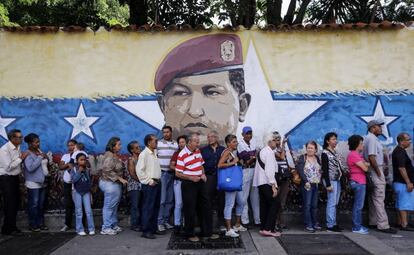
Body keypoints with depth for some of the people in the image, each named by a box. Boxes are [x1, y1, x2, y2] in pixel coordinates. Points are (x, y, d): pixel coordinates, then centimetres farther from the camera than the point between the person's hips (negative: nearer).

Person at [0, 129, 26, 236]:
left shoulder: (18, 148, 7)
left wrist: (23, 157, -3)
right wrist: (21, 158, -17)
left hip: (15, 178, 8)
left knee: (15, 203, 13)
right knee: (10, 204, -2)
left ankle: (11, 226, 25)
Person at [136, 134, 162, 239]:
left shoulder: (155, 153, 13)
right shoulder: (144, 154, -12)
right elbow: (139, 170, -17)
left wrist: (158, 179, 14)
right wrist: (149, 181, -15)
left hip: (157, 182, 8)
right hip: (149, 184, -8)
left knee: (156, 207, 13)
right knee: (148, 207, -5)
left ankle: (153, 228, 23)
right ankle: (146, 231, 2)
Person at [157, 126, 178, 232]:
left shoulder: (176, 145, 9)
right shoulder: (158, 143, -1)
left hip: (172, 174, 4)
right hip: (162, 173, -4)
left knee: (170, 200, 9)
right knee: (162, 199, -4)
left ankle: (166, 220, 18)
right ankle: (160, 222, 4)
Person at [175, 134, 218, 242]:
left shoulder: (198, 151, 7)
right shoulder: (182, 155, -15)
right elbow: (178, 173, -14)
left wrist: (203, 174, 1)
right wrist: (191, 178, -22)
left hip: (200, 182, 7)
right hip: (188, 184, -7)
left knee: (205, 207, 12)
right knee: (190, 210, 2)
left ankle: (207, 232, 24)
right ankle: (190, 234, 18)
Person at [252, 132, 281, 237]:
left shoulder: (261, 151, 18)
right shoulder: (269, 152, -11)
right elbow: (269, 170, -18)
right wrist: (273, 185, -18)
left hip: (260, 182, 9)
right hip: (267, 182, -9)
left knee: (264, 205, 12)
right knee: (274, 204, -6)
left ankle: (263, 228, 16)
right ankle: (268, 229, -9)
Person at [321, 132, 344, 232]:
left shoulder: (335, 152, 14)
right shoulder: (325, 153, -10)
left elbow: (339, 166, 17)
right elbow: (325, 170, -14)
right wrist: (328, 184, -17)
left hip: (338, 180, 8)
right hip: (331, 180, -8)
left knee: (335, 203, 11)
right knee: (332, 203, -7)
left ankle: (333, 223, 18)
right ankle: (330, 225, -1)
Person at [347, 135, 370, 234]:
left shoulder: (356, 154, 18)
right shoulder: (354, 155, -16)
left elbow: (364, 165, 15)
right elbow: (365, 168, -16)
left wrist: (365, 163, -4)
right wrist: (368, 164, 3)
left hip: (359, 182, 11)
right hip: (358, 182, -11)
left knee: (358, 205, 15)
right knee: (358, 205, -6)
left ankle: (357, 225, 22)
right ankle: (356, 227, -1)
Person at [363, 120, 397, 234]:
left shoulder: (370, 138, 16)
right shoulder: (372, 139, -15)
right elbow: (371, 157, -23)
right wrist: (379, 172, -18)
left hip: (374, 171, 10)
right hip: (375, 171, -10)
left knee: (374, 198, 14)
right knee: (379, 198, -8)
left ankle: (373, 222, 21)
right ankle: (383, 225, -6)